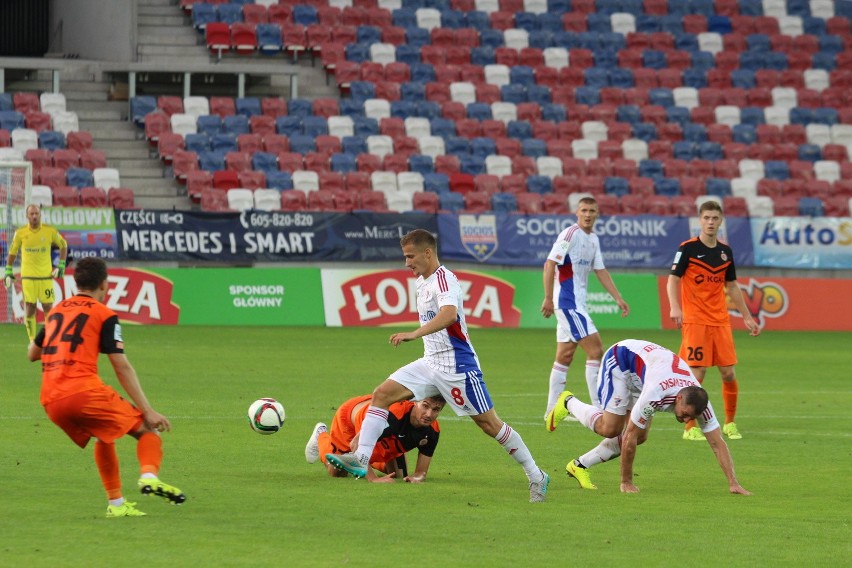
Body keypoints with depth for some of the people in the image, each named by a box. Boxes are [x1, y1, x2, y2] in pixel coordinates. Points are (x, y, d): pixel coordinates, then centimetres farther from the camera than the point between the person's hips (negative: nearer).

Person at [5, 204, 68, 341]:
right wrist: (8, 272, 8)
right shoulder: (20, 233, 0)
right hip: (28, 277, 0)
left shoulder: (50, 231, -2)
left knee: (48, 308, 0)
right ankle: (32, 341, 8)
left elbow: (63, 245, 13)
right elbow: (12, 252, 12)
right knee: (29, 309, -3)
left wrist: (61, 266, 6)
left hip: (46, 276, 0)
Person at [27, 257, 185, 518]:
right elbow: (122, 367, -3)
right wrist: (148, 411, -3)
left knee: (103, 437, 30)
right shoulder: (104, 315, 3)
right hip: (85, 392, -6)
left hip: (51, 402, 6)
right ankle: (149, 477, -22)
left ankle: (116, 503, 22)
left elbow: (32, 353, 30)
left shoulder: (56, 311, 20)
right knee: (147, 429, 6)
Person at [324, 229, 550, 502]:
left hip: (458, 365, -9)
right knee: (382, 393, -5)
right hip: (431, 364, 9)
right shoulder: (422, 282, 11)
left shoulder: (444, 279, -18)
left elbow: (448, 314, -38)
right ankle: (360, 459, -12)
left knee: (489, 424, -4)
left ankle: (536, 477, 8)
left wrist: (414, 334, -50)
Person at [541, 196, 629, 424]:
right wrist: (548, 298, -21)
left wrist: (618, 298, 16)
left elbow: (600, 271, 20)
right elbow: (550, 264, -17)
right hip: (568, 301, -9)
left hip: (577, 303, 9)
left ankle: (553, 409, 13)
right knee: (595, 348, -12)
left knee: (565, 356, 10)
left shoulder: (593, 240, 13)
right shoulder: (570, 235, -13)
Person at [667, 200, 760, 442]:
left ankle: (730, 423, 18)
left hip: (720, 321, 5)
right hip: (694, 321, -5)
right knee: (696, 374, -8)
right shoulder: (688, 248, -6)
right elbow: (673, 280, -10)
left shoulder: (725, 251, 11)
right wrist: (675, 307, -27)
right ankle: (690, 428, 1)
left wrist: (747, 317, 20)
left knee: (729, 373, 3)